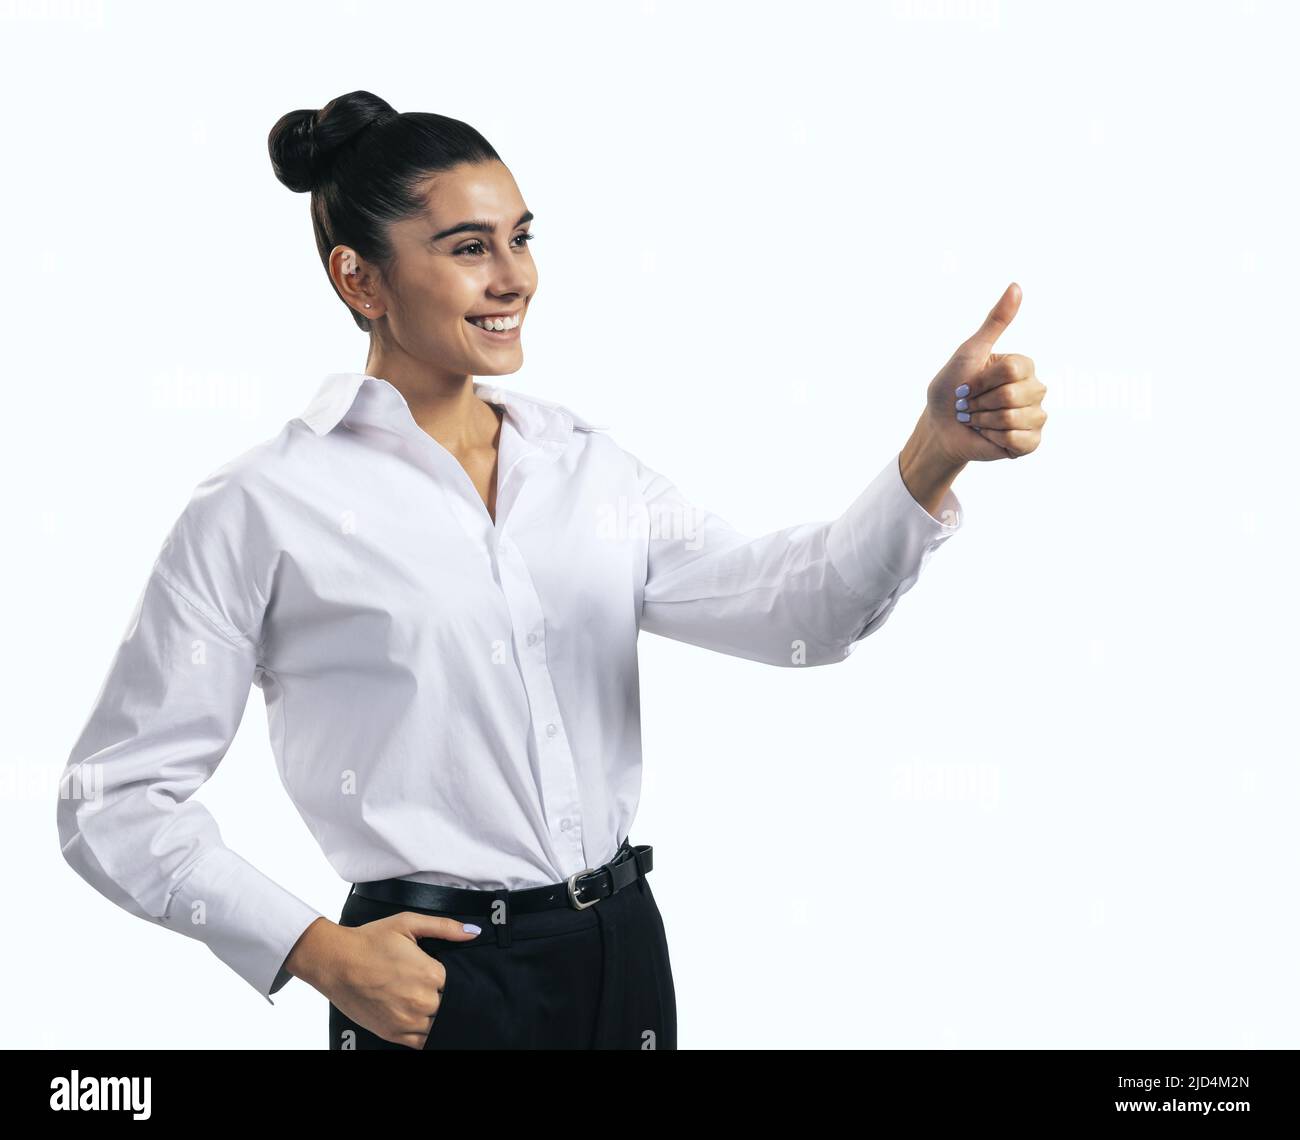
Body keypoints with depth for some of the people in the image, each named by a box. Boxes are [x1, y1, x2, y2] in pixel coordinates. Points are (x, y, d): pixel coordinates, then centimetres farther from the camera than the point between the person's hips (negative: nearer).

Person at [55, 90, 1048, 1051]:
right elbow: (113, 801, -6)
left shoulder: (586, 464, 6)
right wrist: (319, 955, -14)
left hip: (622, 955, 5)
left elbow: (794, 607, -8)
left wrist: (937, 454, -24)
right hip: (434, 979, -5)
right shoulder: (265, 510, -8)